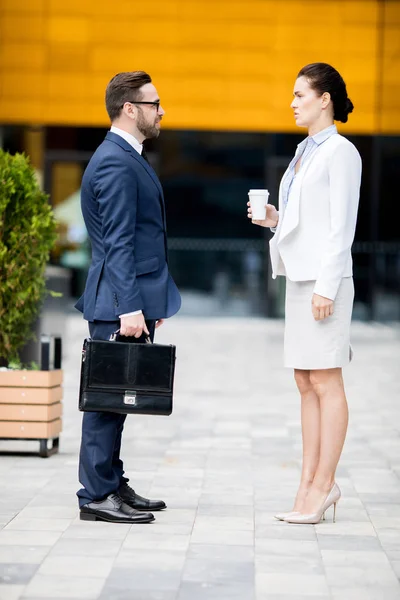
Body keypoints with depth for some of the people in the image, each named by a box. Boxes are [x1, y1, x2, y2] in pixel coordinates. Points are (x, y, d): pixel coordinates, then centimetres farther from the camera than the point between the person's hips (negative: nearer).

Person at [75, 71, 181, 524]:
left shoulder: (127, 158, 18)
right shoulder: (115, 164, -15)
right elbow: (118, 243, -20)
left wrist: (149, 301, 23)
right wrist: (129, 307, -24)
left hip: (134, 300, 10)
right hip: (118, 304, -10)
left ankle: (113, 486, 20)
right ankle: (96, 497, -1)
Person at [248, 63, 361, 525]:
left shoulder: (341, 152, -8)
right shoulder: (306, 151, 18)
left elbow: (342, 226, -14)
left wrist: (326, 287, -18)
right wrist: (275, 221, 4)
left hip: (324, 278, -9)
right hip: (300, 276, 9)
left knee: (325, 383, -5)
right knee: (307, 385, 8)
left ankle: (324, 484, 0)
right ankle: (309, 486, 11)